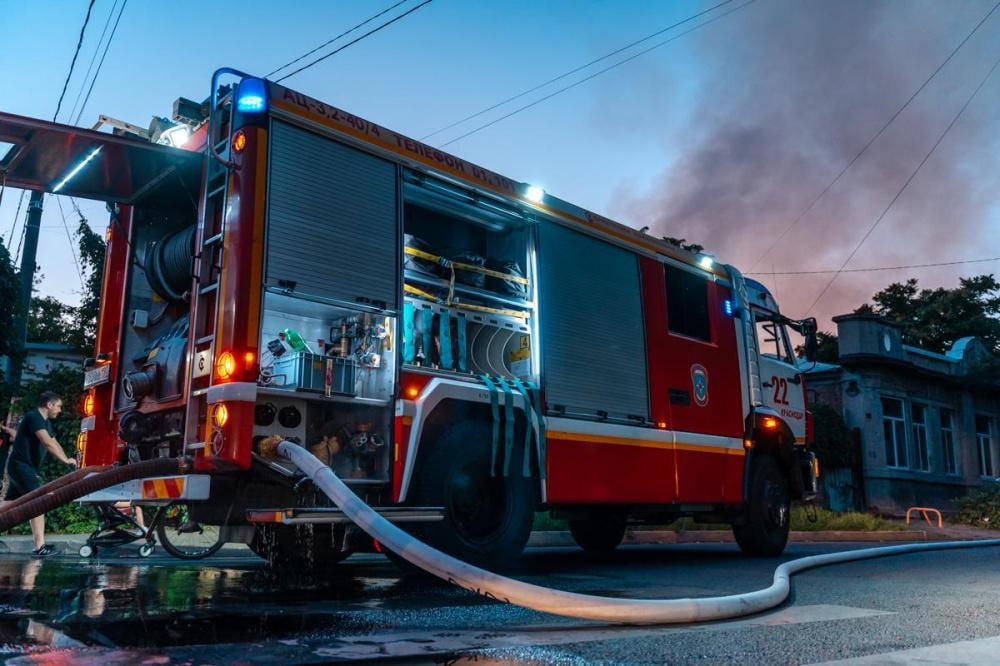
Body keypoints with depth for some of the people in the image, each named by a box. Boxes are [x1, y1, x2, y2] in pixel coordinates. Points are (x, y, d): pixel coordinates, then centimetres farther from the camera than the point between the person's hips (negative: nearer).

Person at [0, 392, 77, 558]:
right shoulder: (33, 417, -17)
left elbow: (54, 443, 14)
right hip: (21, 466, -10)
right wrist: (66, 460, -23)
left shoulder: (45, 422, 14)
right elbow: (47, 443, -26)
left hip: (26, 467, 10)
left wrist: (66, 460, 0)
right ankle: (40, 547, -14)